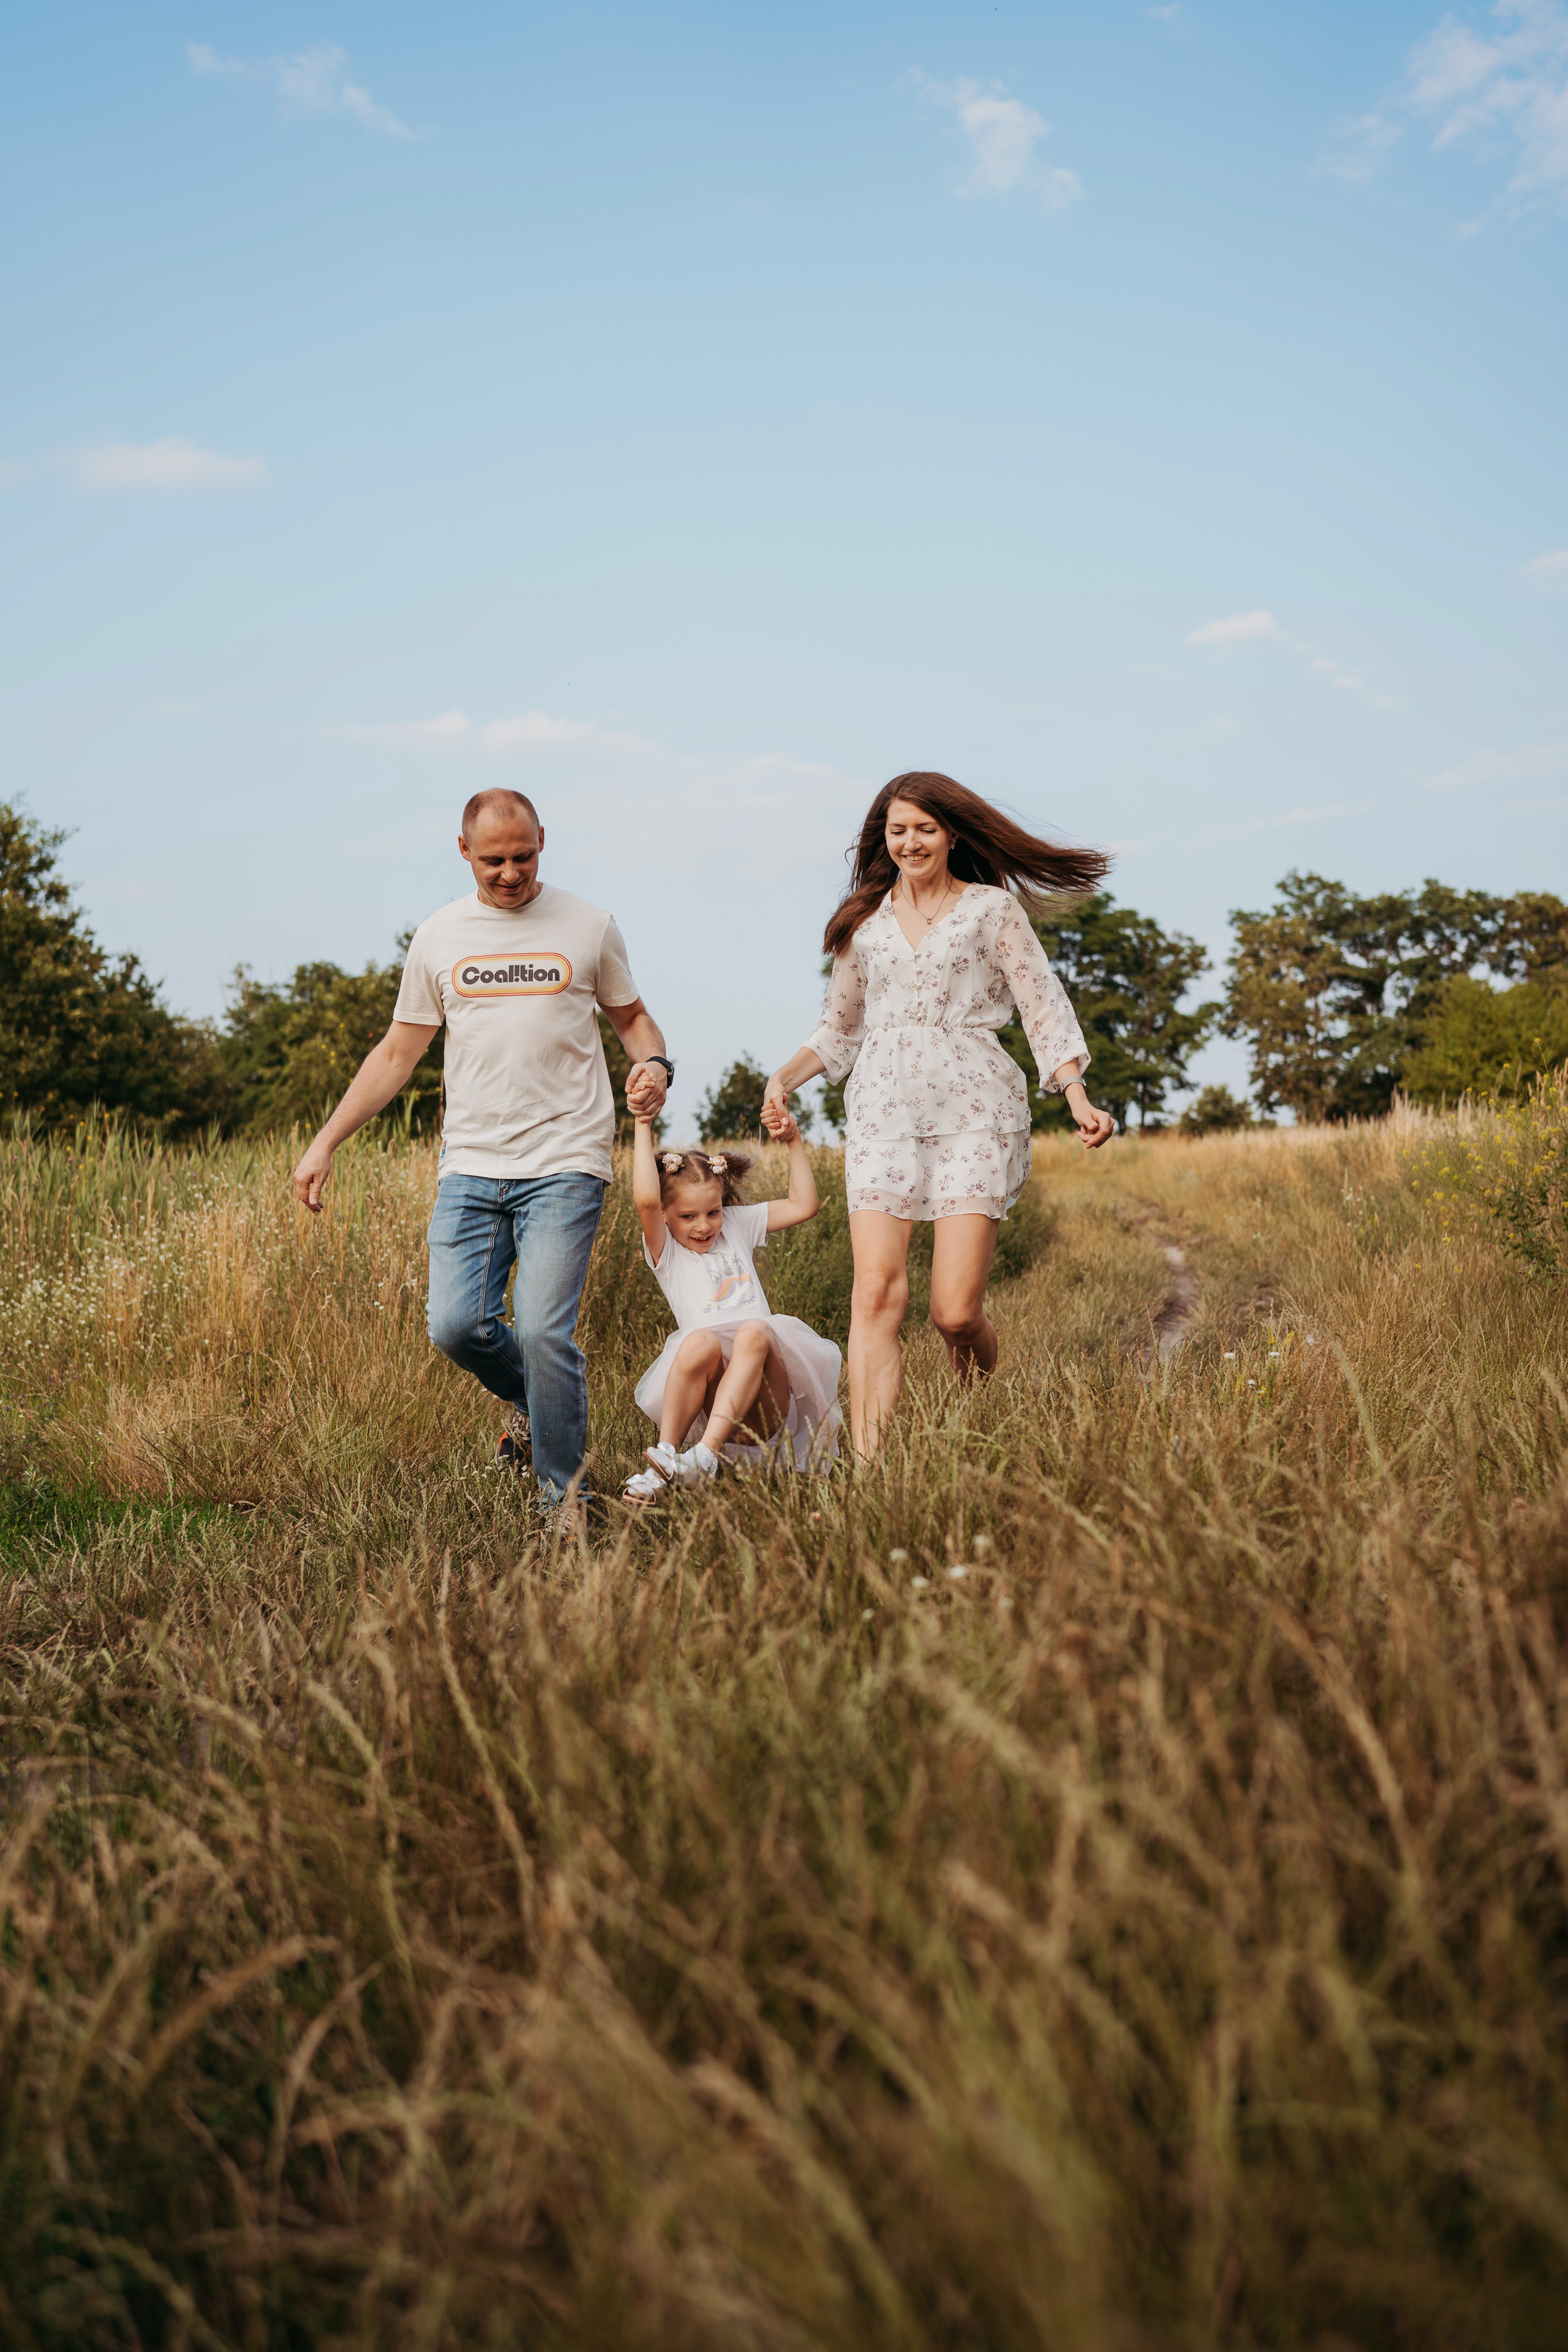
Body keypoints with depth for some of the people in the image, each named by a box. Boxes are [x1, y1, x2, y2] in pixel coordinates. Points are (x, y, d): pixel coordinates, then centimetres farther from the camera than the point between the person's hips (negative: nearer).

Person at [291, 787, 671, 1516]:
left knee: (542, 1331, -13)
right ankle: (534, 1402, 25)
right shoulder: (439, 937, 10)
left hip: (563, 1163, -3)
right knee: (456, 1326, -8)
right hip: (470, 1166, 3)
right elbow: (397, 1053, 15)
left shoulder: (587, 925, 6)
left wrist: (655, 1065, -7)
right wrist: (325, 1142, 9)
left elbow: (632, 1017, 17)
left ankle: (563, 1497, 4)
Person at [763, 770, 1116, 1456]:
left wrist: (1079, 1098, -9)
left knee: (955, 1312, -10)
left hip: (973, 1111, -2)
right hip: (884, 1111, 2)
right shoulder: (864, 920, 18)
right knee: (876, 1295, -13)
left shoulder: (992, 909, 9)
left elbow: (1044, 1010, 5)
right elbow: (840, 1029, 26)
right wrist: (785, 1075, 8)